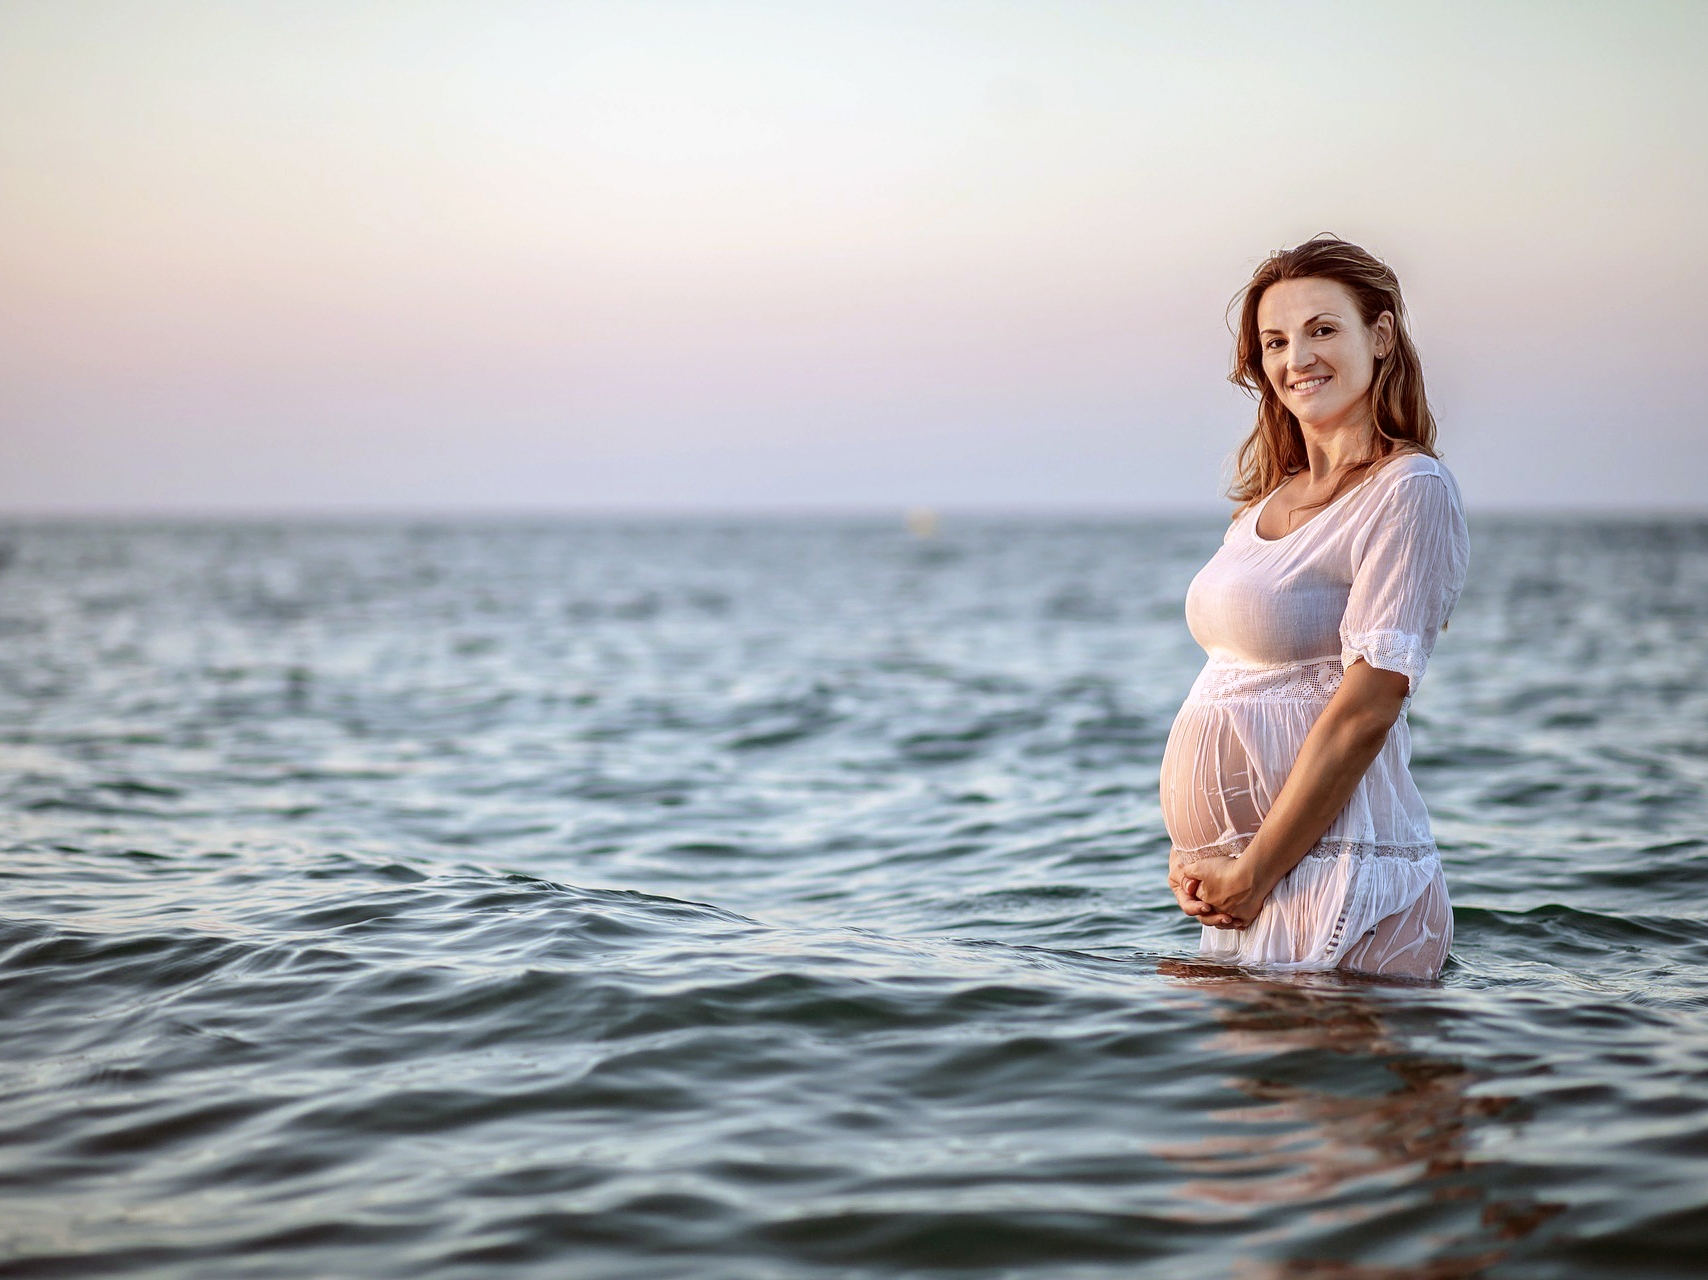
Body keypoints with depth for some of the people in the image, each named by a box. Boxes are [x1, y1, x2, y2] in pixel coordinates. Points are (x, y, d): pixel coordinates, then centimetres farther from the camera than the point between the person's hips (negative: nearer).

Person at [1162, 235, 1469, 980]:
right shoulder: (1265, 502, 14)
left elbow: (1366, 708, -17)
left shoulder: (1411, 491, -10)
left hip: (1336, 874, -7)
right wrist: (1191, 851, 2)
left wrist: (1253, 874, -16)